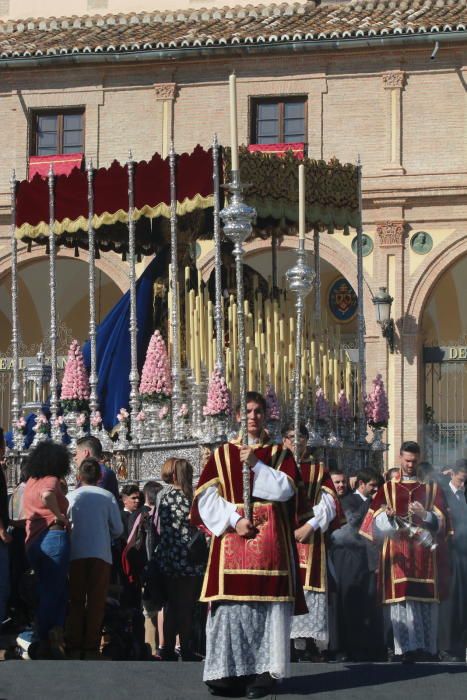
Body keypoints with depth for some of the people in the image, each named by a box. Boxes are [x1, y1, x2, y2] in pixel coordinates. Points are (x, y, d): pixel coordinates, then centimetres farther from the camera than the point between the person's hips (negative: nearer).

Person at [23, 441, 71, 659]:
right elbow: (47, 495, -30)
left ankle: (48, 641, 9)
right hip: (54, 538, -7)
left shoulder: (30, 482, 14)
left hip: (33, 541, 7)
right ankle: (50, 642, -3)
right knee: (53, 592, -1)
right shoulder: (50, 480, -7)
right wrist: (59, 516, -17)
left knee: (48, 591, 15)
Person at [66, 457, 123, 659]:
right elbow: (118, 529, 1)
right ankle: (91, 648, 0)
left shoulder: (71, 497, 2)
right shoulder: (107, 497, 0)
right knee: (96, 602, 4)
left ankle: (74, 647, 4)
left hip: (76, 554, 1)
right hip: (100, 554, -1)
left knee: (76, 601, 8)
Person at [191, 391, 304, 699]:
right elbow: (206, 497, 2)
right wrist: (234, 520, -11)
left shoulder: (280, 454, 12)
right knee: (231, 603, -7)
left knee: (267, 603, -6)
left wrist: (257, 465, -12)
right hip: (232, 541, 0)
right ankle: (230, 671, -5)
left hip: (270, 543, 0)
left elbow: (286, 489, -5)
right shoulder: (223, 454, 11)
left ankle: (264, 671, -6)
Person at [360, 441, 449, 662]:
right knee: (402, 598, -9)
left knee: (426, 600, -4)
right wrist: (388, 517, -19)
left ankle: (427, 647, -2)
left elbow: (441, 520, 5)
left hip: (424, 553, 0)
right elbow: (376, 520, 3)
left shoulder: (432, 488, 13)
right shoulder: (388, 489, 13)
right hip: (397, 552, 0)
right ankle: (407, 646, -11)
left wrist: (425, 515, -15)